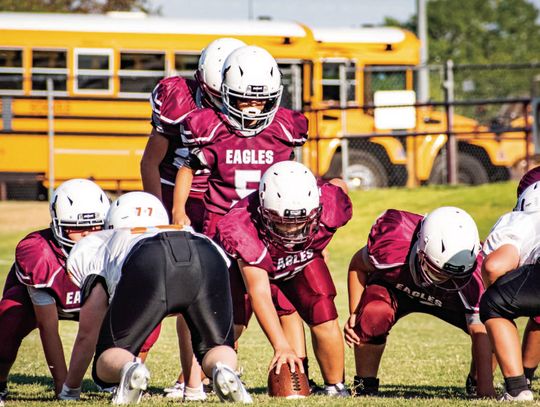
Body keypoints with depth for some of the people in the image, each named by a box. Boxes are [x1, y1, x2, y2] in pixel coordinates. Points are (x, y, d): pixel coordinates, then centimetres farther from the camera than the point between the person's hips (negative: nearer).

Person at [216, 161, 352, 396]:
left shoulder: (331, 207, -36)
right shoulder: (243, 229, -45)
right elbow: (259, 293, -46)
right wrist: (281, 346, -55)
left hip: (302, 261, 3)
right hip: (249, 265, -3)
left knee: (325, 321, -11)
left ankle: (335, 387, 9)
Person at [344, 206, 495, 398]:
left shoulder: (472, 275, -39)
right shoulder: (393, 244, -39)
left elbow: (480, 332, -36)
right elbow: (358, 266, -15)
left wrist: (486, 389, -42)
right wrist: (354, 314, -19)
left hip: (446, 301, 1)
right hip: (394, 288, -1)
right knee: (374, 315, -38)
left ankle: (476, 383, 9)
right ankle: (365, 385, -13)